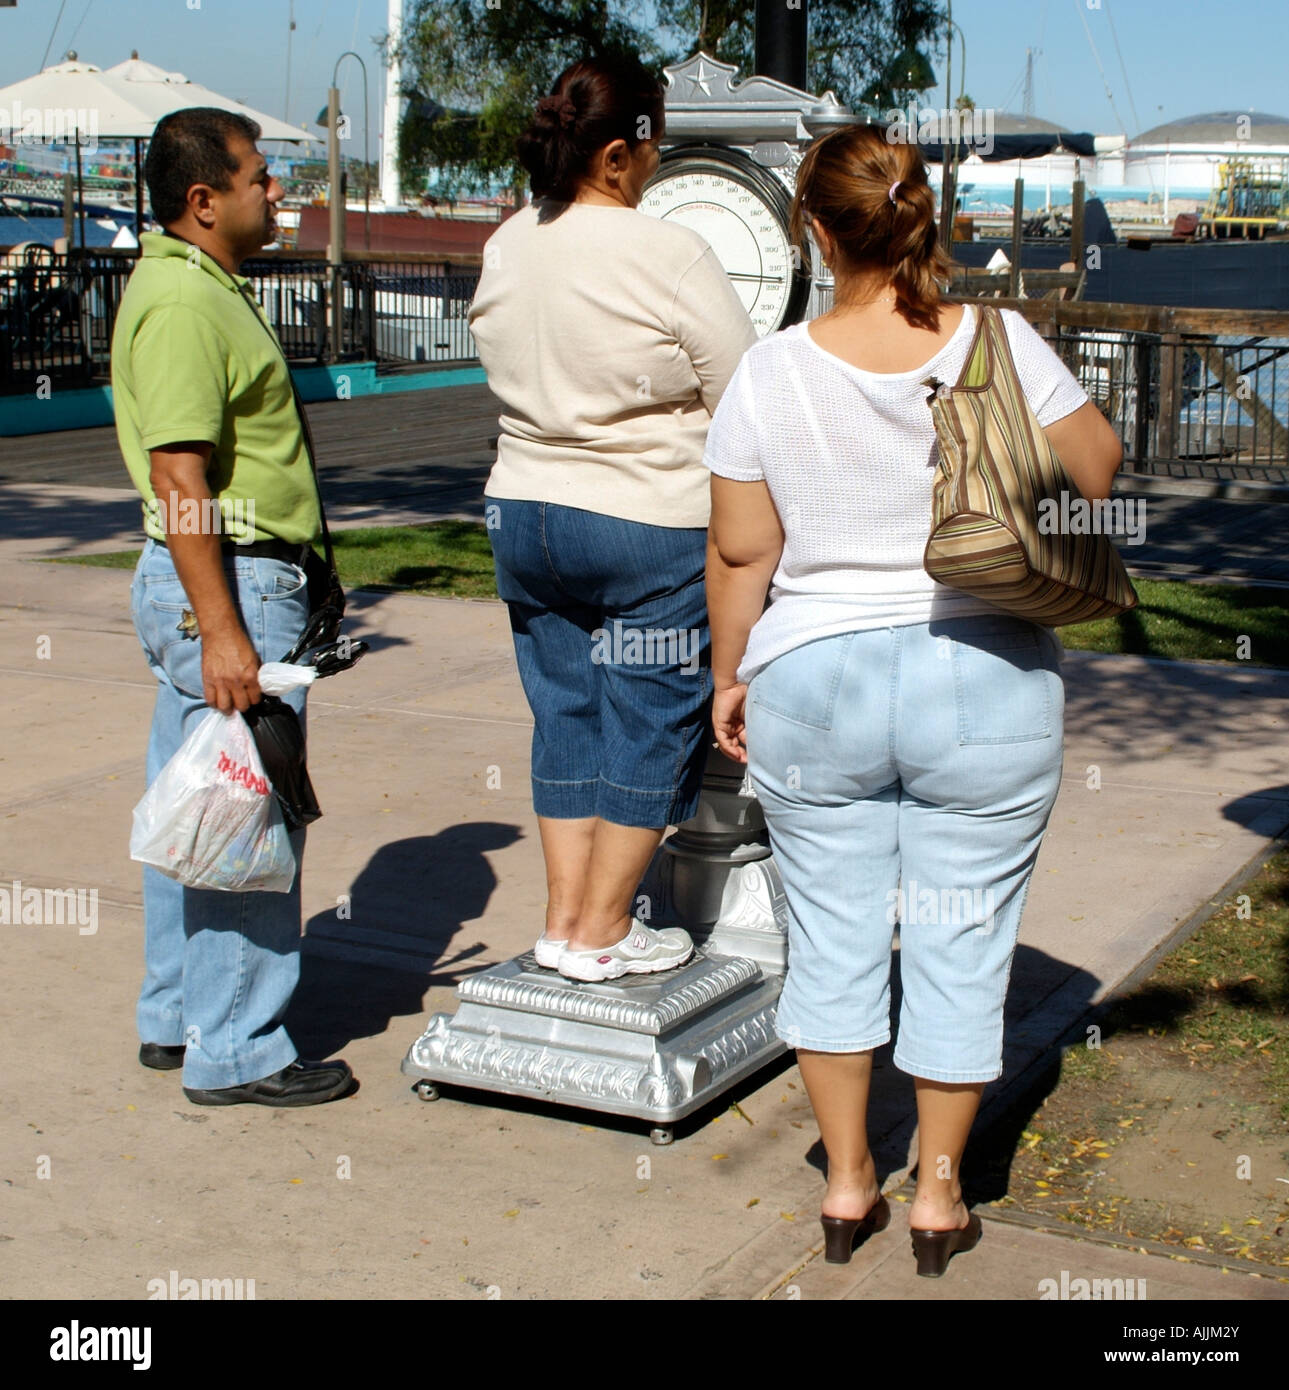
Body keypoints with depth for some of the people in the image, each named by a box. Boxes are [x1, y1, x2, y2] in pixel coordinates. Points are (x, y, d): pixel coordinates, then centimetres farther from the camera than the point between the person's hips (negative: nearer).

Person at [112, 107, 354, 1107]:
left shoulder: (204, 285, 17)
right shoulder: (183, 301, -16)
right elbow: (178, 478, -23)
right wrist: (221, 631, -26)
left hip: (227, 580, 11)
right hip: (229, 582, -11)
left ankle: (177, 1019, 27)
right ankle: (237, 1053, 4)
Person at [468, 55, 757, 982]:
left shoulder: (505, 248, 3)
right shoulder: (667, 256, -16)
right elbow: (747, 401, -12)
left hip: (524, 512, 7)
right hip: (647, 525, -6)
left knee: (566, 712, 15)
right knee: (650, 722, 6)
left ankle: (566, 914, 19)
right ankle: (599, 934, 12)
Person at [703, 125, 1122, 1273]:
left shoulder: (770, 374, -7)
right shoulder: (1000, 343, -9)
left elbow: (739, 552, -2)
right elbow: (1097, 469, 3)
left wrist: (730, 676, 12)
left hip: (814, 688, 1)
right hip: (986, 690, 0)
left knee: (833, 937, 14)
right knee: (961, 948, 10)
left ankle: (848, 1185, 25)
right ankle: (939, 1195, 21)